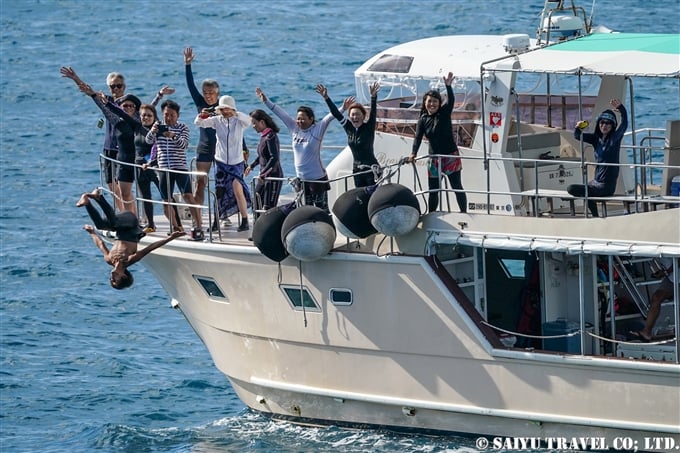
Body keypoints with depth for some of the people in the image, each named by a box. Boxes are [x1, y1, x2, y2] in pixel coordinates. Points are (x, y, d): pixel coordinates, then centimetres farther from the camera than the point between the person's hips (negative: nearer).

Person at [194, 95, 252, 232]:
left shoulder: (239, 121, -7)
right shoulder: (217, 120, 0)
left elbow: (248, 119, -29)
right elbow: (199, 123, -8)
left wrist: (234, 113, -45)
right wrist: (201, 116, -31)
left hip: (236, 162, -3)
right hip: (221, 161, 3)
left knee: (237, 189, -15)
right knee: (219, 192, 8)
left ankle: (245, 221, -9)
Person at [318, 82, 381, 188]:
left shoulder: (368, 128, -9)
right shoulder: (349, 128, 3)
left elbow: (373, 112, -22)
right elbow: (336, 114, -1)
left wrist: (373, 96, -39)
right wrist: (326, 98, -10)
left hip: (371, 169, -6)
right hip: (357, 170, 6)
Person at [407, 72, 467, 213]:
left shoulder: (444, 113, -4)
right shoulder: (423, 120, 2)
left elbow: (450, 101, -23)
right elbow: (418, 137, -9)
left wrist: (448, 86, -41)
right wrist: (413, 153, -25)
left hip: (451, 156, -3)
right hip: (434, 158, 3)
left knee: (457, 187, -1)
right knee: (433, 190, 7)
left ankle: (464, 213, 3)